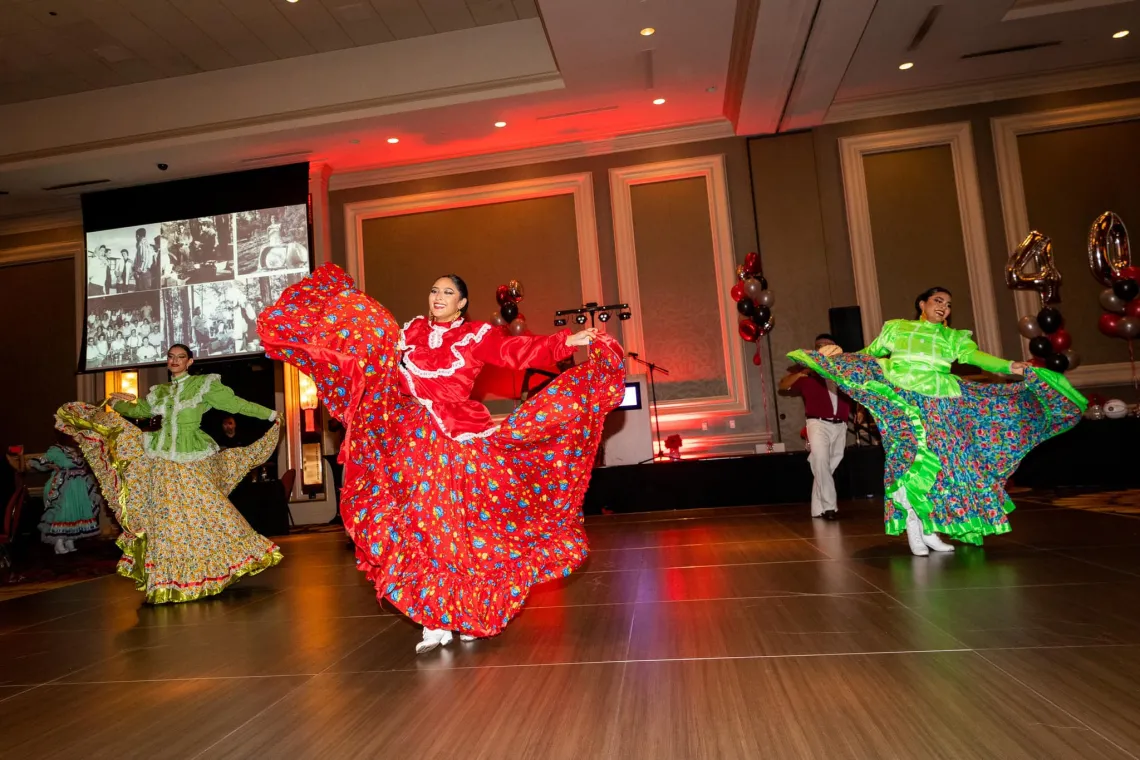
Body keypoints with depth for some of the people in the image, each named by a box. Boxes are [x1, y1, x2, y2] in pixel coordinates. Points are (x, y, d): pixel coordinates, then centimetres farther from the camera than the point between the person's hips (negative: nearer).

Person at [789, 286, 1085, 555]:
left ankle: (929, 529, 8)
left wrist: (1010, 366, -17)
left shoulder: (954, 337, 18)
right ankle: (915, 525, -9)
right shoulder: (896, 328, 17)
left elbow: (975, 355, 0)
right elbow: (869, 354, 19)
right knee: (915, 454, -19)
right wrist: (839, 355, 6)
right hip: (903, 399, -3)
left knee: (943, 459, -1)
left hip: (939, 404, 3)